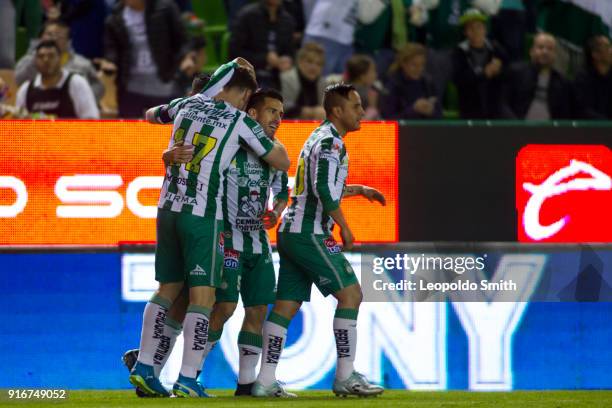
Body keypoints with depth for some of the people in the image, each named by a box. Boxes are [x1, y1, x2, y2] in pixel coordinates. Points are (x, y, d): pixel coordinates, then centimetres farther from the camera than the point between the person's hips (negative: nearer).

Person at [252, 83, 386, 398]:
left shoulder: (317, 138, 21)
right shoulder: (330, 142, -11)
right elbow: (325, 191, -21)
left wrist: (359, 190, 37)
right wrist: (344, 228, -11)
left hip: (290, 232, 10)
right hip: (309, 234, -10)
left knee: (287, 305, 6)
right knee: (350, 294, -5)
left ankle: (265, 381, 2)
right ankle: (345, 377, -4)